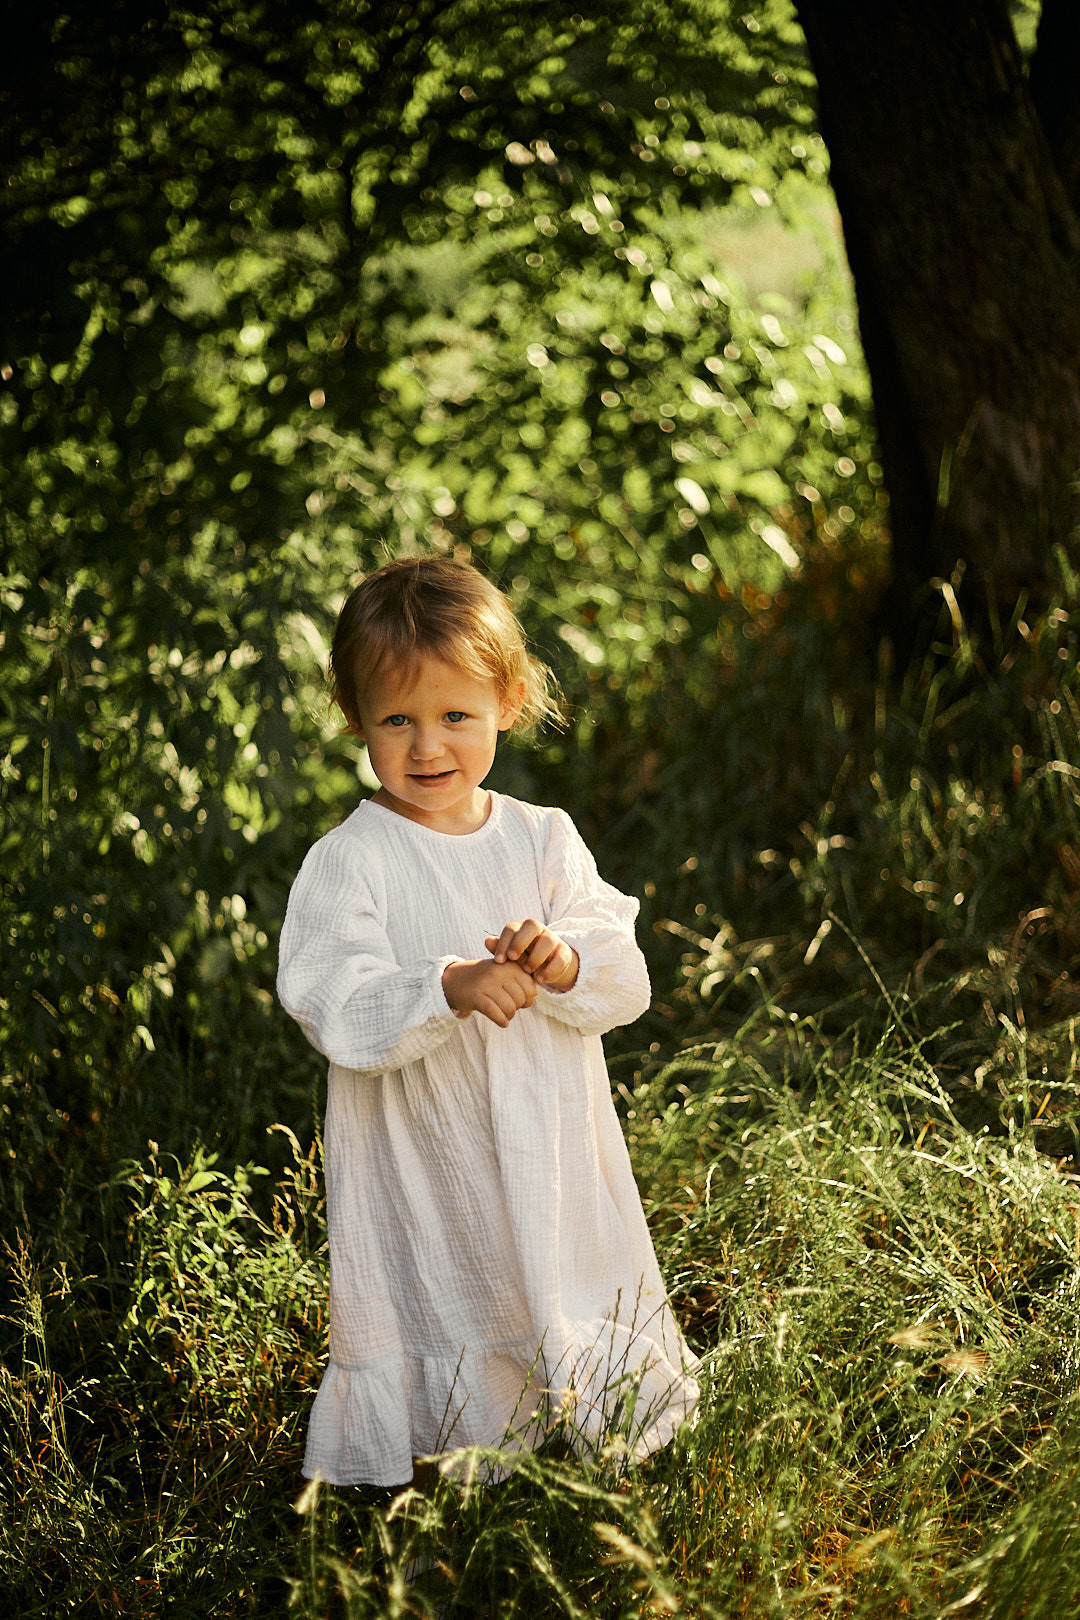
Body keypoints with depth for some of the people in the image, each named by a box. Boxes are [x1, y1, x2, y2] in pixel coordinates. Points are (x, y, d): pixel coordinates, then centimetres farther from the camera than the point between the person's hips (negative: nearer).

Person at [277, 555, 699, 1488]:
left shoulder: (545, 841, 3)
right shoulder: (348, 862, -8)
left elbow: (626, 984, -2)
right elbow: (337, 1010, -19)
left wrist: (563, 965, -24)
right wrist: (448, 991, -34)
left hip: (554, 1158, 4)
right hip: (423, 1175, -4)